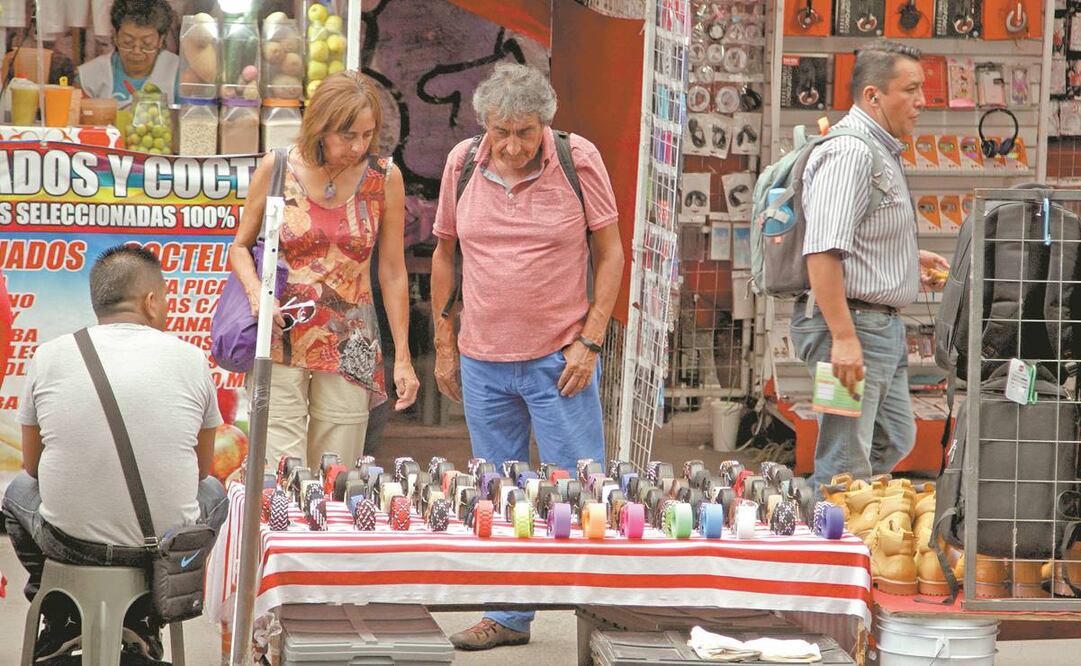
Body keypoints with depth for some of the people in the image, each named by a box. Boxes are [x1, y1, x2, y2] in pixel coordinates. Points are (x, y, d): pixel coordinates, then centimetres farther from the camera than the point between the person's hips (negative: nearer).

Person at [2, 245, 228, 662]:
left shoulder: (48, 357, -2)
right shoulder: (191, 359, -3)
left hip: (67, 540, 1)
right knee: (212, 490, 33)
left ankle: (62, 620, 25)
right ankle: (142, 618, 23)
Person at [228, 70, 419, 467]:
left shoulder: (384, 178, -1)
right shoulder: (276, 169, -4)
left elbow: (393, 271, 4)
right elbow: (240, 247, 8)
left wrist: (402, 358, 3)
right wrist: (256, 293, -13)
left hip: (349, 346, 1)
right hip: (281, 341, -1)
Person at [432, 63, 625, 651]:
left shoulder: (578, 160, -7)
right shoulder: (462, 163, 1)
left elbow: (610, 253, -1)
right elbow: (444, 255, 12)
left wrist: (590, 341, -8)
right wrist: (444, 347, 11)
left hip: (559, 360, -3)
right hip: (482, 361, 3)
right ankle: (508, 617, 22)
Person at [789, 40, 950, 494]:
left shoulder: (881, 151, 17)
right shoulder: (849, 153, -18)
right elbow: (822, 251, -27)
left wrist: (911, 259, 16)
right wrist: (843, 337, -30)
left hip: (883, 325, 11)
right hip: (852, 323, -11)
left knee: (893, 443, 20)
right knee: (846, 469, -7)